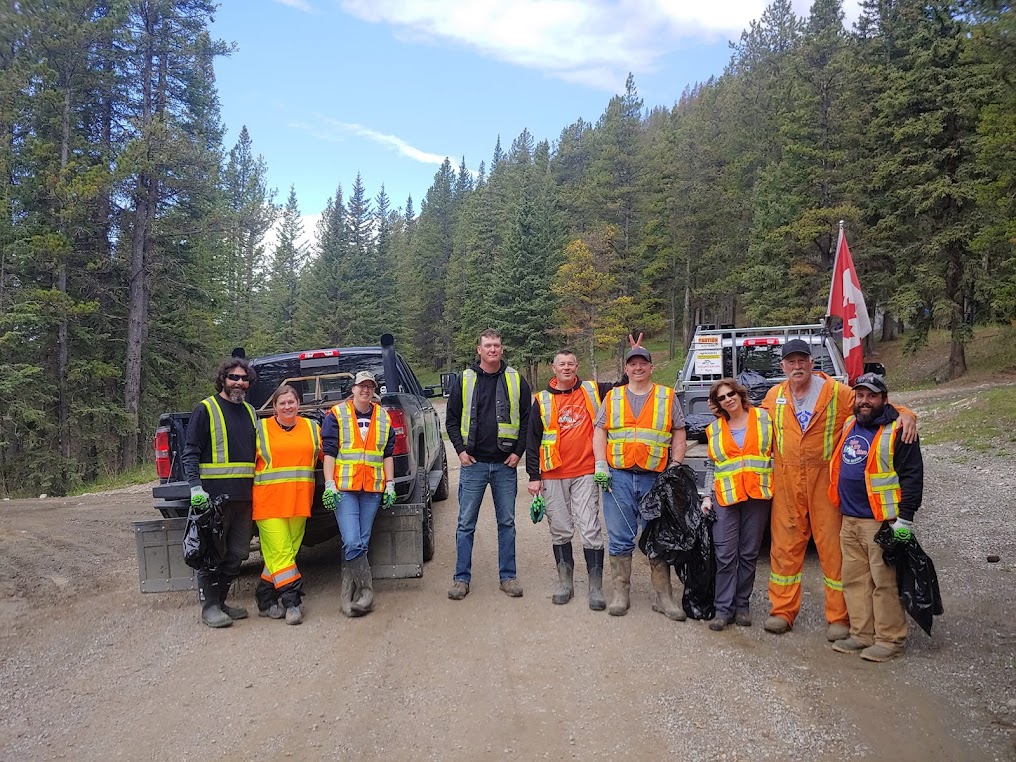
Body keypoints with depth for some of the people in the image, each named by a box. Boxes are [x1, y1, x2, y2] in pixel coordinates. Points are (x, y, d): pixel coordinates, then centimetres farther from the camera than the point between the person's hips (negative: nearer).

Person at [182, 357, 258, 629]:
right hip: (214, 494, -6)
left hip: (244, 495, 6)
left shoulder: (250, 412, 17)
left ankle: (221, 601, 23)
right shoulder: (206, 409, -1)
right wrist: (196, 487, -17)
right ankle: (209, 606, 8)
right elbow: (190, 453, -7)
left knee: (237, 554, 11)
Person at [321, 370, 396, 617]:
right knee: (353, 542, -13)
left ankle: (348, 594, 14)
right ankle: (366, 590, -2)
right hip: (344, 487, -3)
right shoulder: (336, 415, 3)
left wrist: (390, 484, 8)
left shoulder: (383, 417, 14)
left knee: (361, 543, 5)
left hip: (373, 488, 4)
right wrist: (329, 484, -8)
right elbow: (328, 452, -1)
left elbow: (388, 454, 16)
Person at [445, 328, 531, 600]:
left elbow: (527, 418, 6)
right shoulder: (465, 380, 4)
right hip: (474, 463, 0)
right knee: (466, 523, 2)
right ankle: (462, 578, 11)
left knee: (507, 522, 8)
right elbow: (452, 419, 8)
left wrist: (518, 451, -2)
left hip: (505, 465, 1)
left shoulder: (516, 381, 5)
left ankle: (508, 576, 18)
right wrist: (461, 450, -2)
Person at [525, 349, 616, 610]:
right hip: (553, 475, 1)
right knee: (560, 530, 9)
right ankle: (565, 582, 22)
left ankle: (595, 586, 4)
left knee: (590, 529, -4)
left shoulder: (592, 391, 6)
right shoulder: (542, 400, 6)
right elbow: (533, 440, 7)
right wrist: (534, 476, 3)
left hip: (585, 473, -1)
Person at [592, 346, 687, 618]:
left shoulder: (668, 397, 9)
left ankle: (664, 597, 12)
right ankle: (621, 593, 13)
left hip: (655, 478, 0)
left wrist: (676, 468, -1)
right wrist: (601, 464, -3)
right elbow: (599, 432, 9)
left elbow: (679, 435, 8)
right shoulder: (612, 398, 12)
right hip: (618, 476, 1)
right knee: (620, 539, 4)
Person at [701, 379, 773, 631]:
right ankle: (724, 609, 3)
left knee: (749, 554, 5)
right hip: (725, 497, 1)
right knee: (725, 555, -4)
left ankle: (742, 605, 15)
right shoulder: (714, 429, 14)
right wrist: (707, 496, 9)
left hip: (758, 496, -1)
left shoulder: (764, 418, 6)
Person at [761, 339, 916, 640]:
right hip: (786, 480, 3)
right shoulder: (774, 396, 8)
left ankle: (838, 618, 13)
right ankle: (782, 611, 21)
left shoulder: (837, 392, -3)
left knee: (834, 547, 1)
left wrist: (904, 414, -18)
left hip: (825, 480, -3)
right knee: (785, 546, 8)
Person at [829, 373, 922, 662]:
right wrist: (843, 508, 21)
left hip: (881, 522, -7)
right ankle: (862, 634, 20)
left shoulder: (898, 430, -9)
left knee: (885, 582, -2)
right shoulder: (849, 426, 14)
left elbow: (912, 476, -12)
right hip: (849, 520, 7)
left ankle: (890, 639, 8)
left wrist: (904, 520, -16)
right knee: (855, 580, 11)